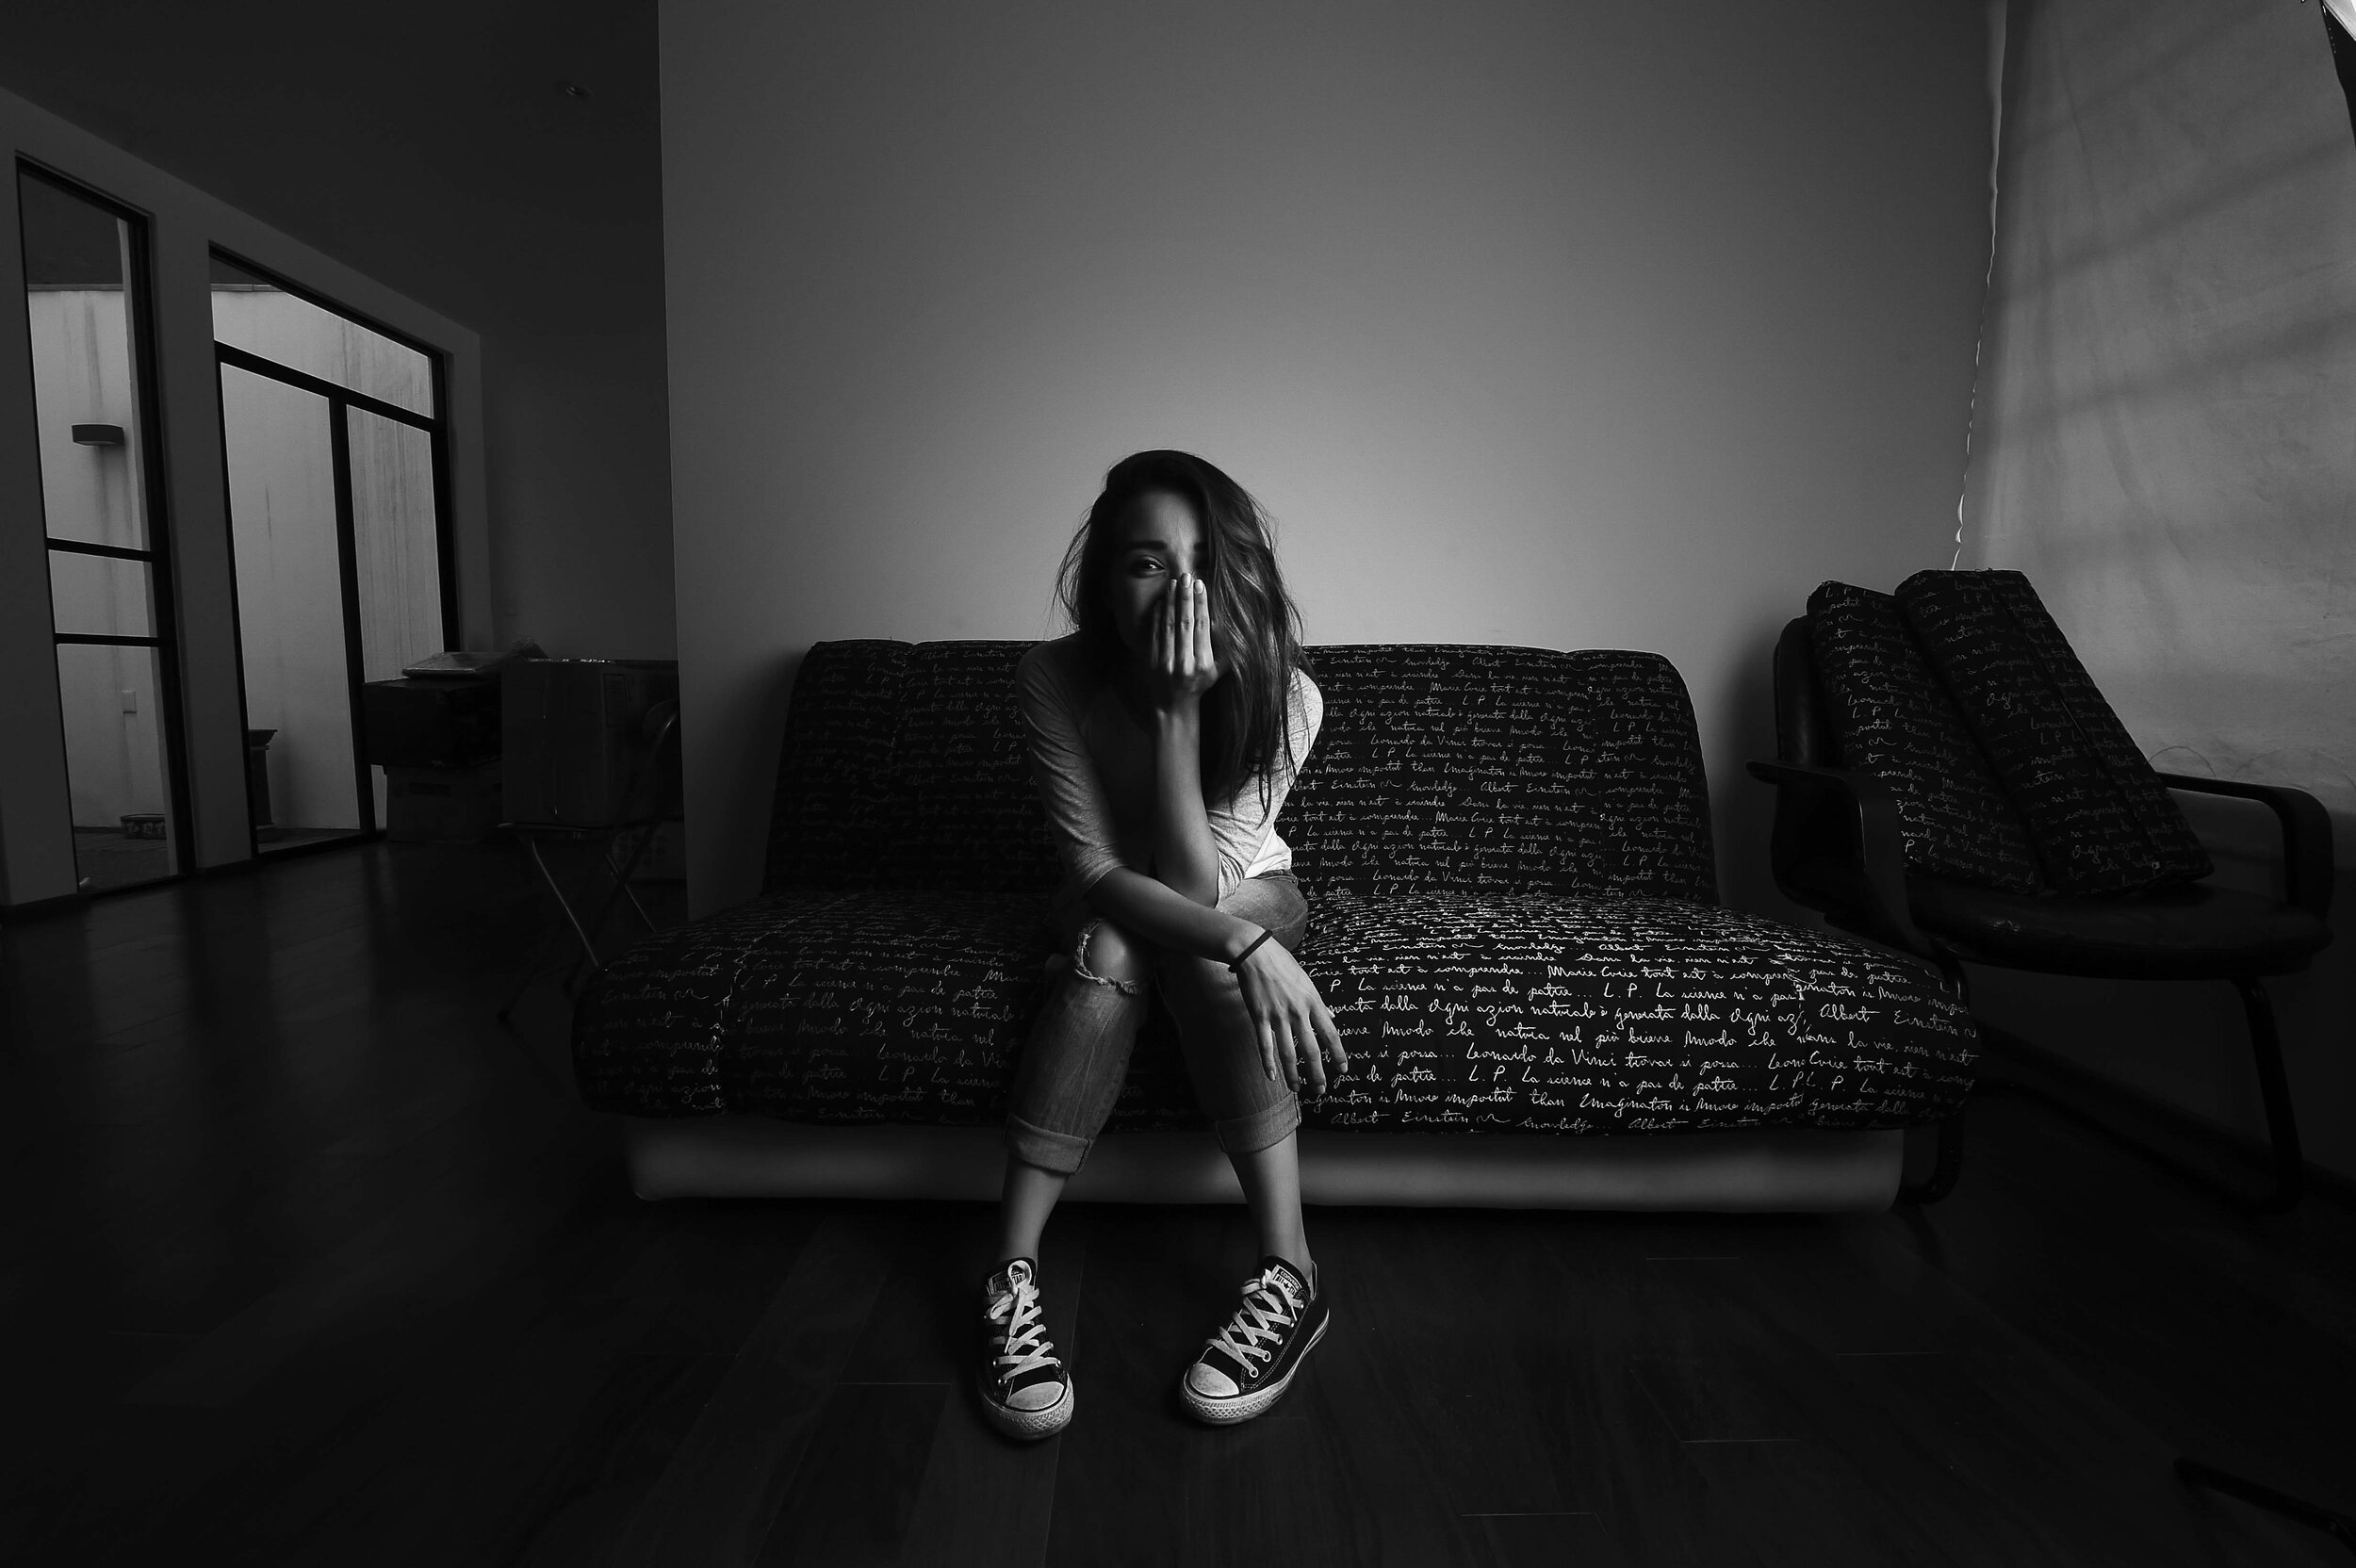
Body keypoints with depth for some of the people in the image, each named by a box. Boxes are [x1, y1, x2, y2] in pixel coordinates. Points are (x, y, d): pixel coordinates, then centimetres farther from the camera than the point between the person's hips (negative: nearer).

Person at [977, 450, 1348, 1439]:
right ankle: (1011, 1279, -26)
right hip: (1110, 908, 1)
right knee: (1110, 944, -34)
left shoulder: (1283, 695, -26)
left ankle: (1289, 1273, -27)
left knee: (1197, 937, -35)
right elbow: (1097, 873, -29)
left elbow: (1199, 887, -32)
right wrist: (1246, 945, -44)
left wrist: (1178, 712, -41)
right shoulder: (1056, 681, -26)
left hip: (1250, 890, 0)